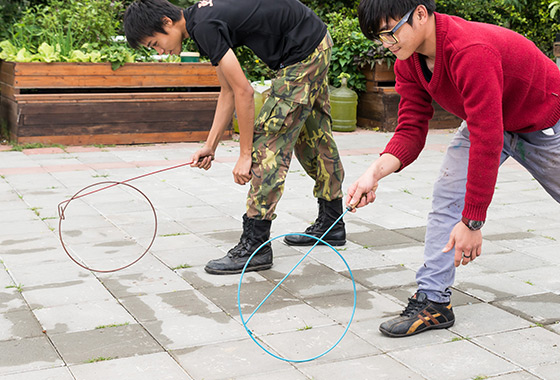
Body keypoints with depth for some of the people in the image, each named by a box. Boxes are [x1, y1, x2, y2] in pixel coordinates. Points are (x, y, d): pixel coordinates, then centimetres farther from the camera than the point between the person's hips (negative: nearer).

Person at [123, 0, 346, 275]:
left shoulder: (204, 27, -21)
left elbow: (244, 92, -21)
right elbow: (228, 91, 12)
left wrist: (245, 154, -14)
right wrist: (211, 145, 10)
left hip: (303, 53, -11)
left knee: (269, 141, -11)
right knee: (313, 137, 19)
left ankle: (255, 246, -8)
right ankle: (331, 224, 33)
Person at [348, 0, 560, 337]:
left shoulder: (471, 51, -41)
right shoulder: (409, 61, -16)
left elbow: (487, 143, -42)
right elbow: (412, 128, -14)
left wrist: (473, 221, -39)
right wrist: (376, 171, -33)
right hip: (486, 121, 6)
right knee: (447, 195, -10)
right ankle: (433, 300, -7)